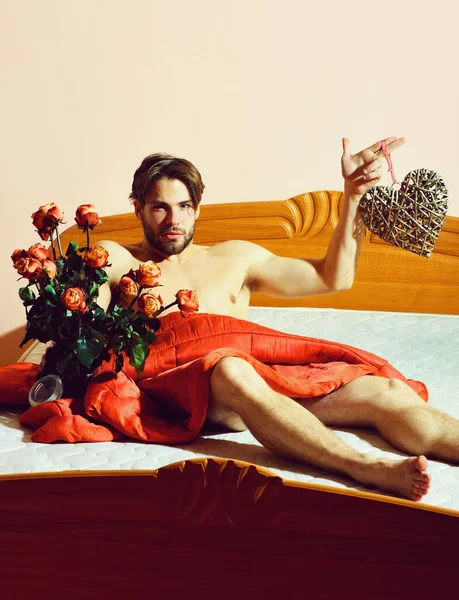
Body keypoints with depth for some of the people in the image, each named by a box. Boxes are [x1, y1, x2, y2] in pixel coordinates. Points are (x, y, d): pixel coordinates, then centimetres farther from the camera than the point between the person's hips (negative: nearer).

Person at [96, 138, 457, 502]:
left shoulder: (234, 257, 26)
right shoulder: (118, 261, 17)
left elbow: (333, 277, 23)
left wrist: (354, 193, 16)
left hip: (266, 376, 5)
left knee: (387, 392, -18)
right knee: (232, 371, -40)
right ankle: (366, 469, -52)